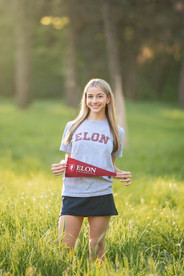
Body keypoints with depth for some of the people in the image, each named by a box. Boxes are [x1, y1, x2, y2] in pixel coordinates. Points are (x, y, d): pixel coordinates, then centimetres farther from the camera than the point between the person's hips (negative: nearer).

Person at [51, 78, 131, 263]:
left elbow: (111, 166, 15)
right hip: (72, 194, 0)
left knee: (97, 249, 6)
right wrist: (59, 167, -8)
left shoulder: (116, 132, 9)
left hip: (101, 195, 0)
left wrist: (122, 175, -5)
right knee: (64, 248, -6)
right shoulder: (72, 127, 9)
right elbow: (68, 161, 14)